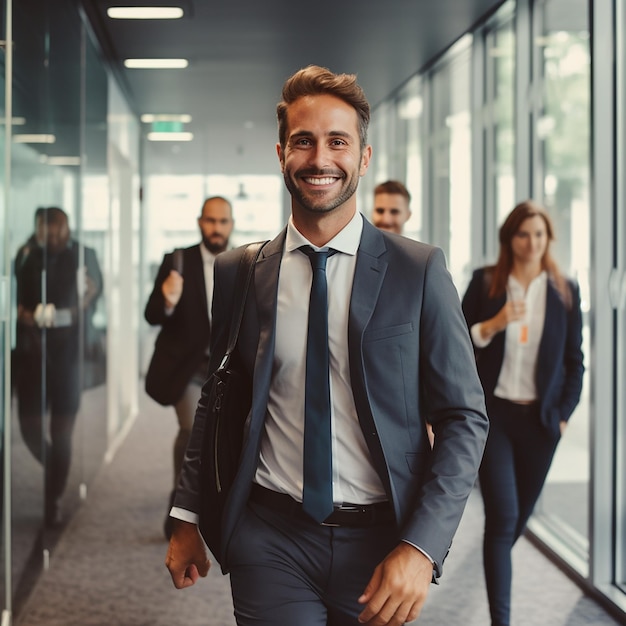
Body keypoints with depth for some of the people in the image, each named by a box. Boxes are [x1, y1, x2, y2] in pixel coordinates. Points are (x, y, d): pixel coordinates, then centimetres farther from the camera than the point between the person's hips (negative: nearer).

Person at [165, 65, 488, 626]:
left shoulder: (420, 270, -4)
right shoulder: (237, 272, 3)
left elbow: (465, 417, -4)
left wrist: (420, 548, -14)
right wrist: (187, 517, 6)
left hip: (382, 543, 0)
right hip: (271, 542, 1)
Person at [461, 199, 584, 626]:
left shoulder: (565, 292, 5)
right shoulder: (485, 283, 1)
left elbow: (575, 361, 9)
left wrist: (564, 413, 2)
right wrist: (494, 324, -15)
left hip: (540, 418, 2)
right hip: (493, 412, -2)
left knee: (520, 515, 11)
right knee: (503, 515, -10)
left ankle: (497, 569, 41)